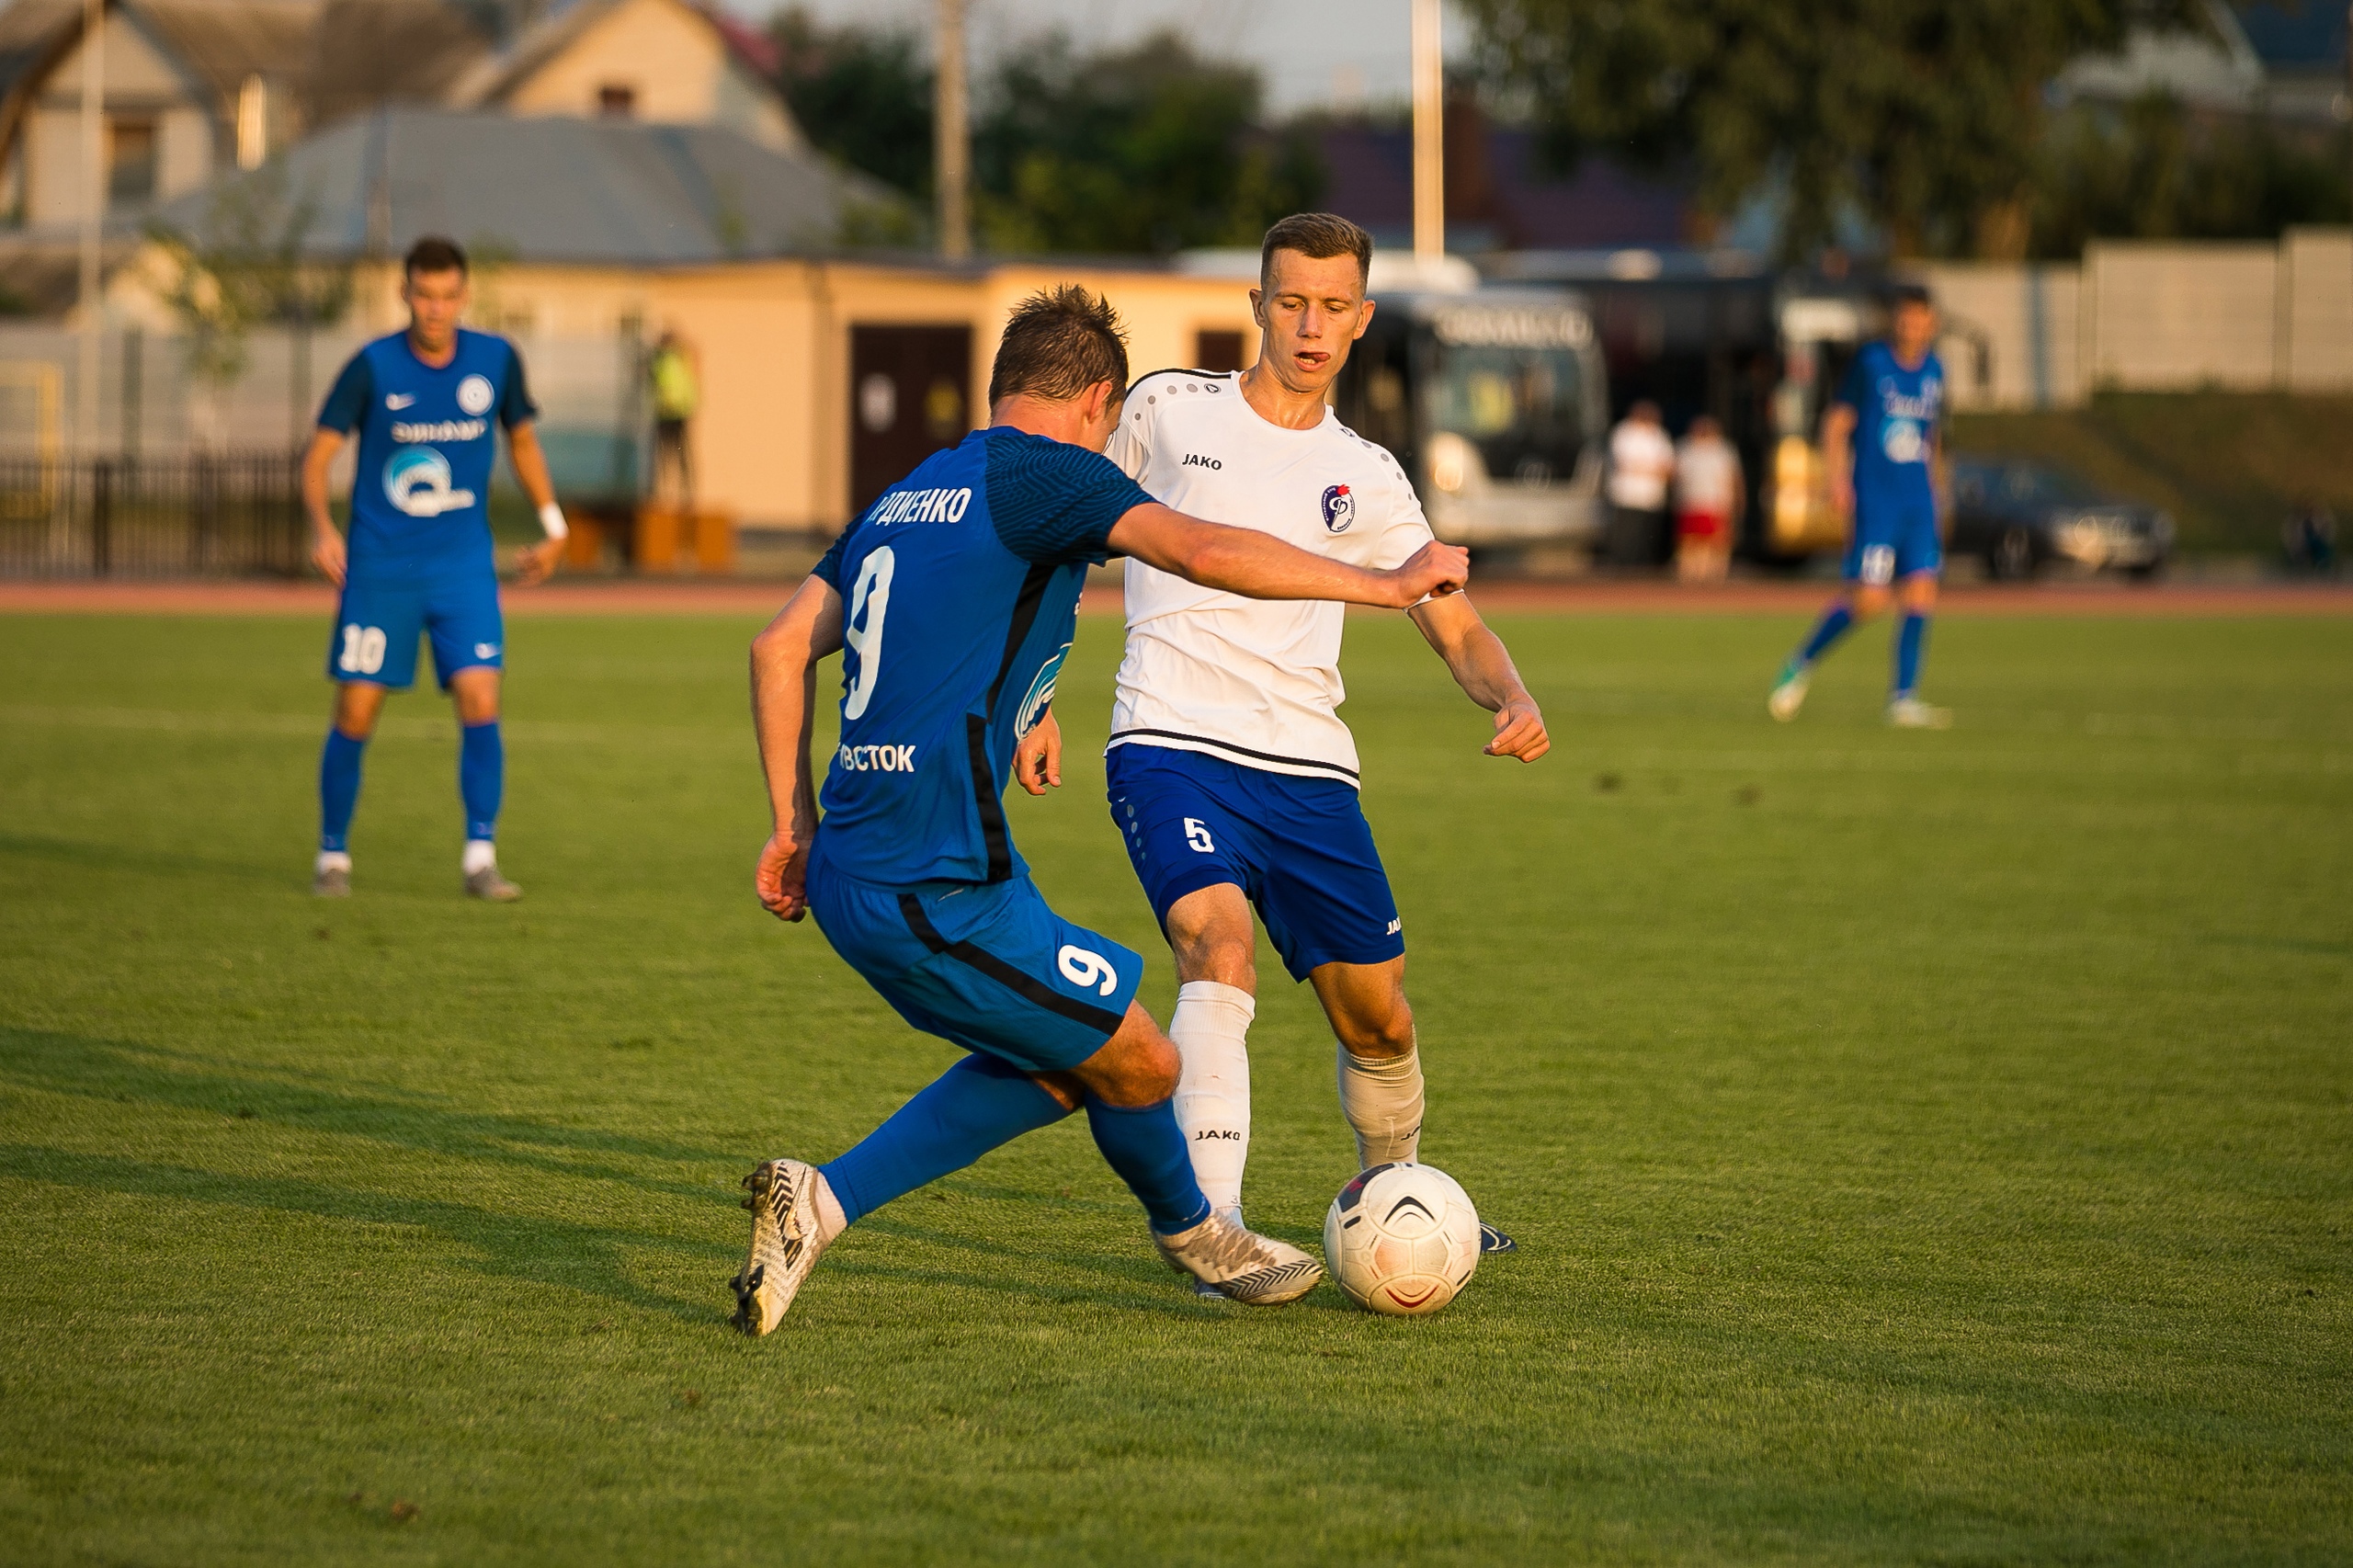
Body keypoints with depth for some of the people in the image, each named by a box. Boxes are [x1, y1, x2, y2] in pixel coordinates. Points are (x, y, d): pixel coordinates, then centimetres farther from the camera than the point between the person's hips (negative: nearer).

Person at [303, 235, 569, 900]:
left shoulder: (496, 360, -1)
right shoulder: (372, 367, -8)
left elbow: (522, 439, 16)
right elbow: (318, 453, -8)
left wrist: (553, 526, 16)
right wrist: (321, 527, -25)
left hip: (464, 565, 1)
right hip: (379, 565, -1)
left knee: (480, 702, -12)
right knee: (356, 714, 0)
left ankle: (480, 859, -5)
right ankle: (333, 857, 16)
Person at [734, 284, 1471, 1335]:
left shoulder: (903, 498, 18)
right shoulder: (1047, 473, -7)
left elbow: (781, 648, 17)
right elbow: (1205, 552, -20)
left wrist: (796, 826, 21)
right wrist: (1387, 585, -12)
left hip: (848, 874, 9)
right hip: (939, 891, -9)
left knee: (1060, 1062, 19)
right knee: (1140, 1063, 7)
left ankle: (820, 1203, 12)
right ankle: (1189, 1231, 32)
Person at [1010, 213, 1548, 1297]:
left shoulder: (1365, 478, 13)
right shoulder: (1166, 413, 6)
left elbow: (1458, 629, 11)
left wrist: (1512, 700, -11)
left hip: (1306, 767, 4)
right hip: (1171, 747, -4)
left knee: (1376, 1016, 8)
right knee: (1220, 948, -29)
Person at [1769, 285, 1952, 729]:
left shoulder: (1934, 370, 11)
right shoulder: (1871, 362, -5)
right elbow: (1836, 423, -4)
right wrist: (1837, 480, -14)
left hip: (1918, 501, 5)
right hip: (1873, 498, -5)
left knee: (1921, 593, -6)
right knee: (1868, 599, -12)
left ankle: (1903, 700, -1)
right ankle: (1800, 666, 9)